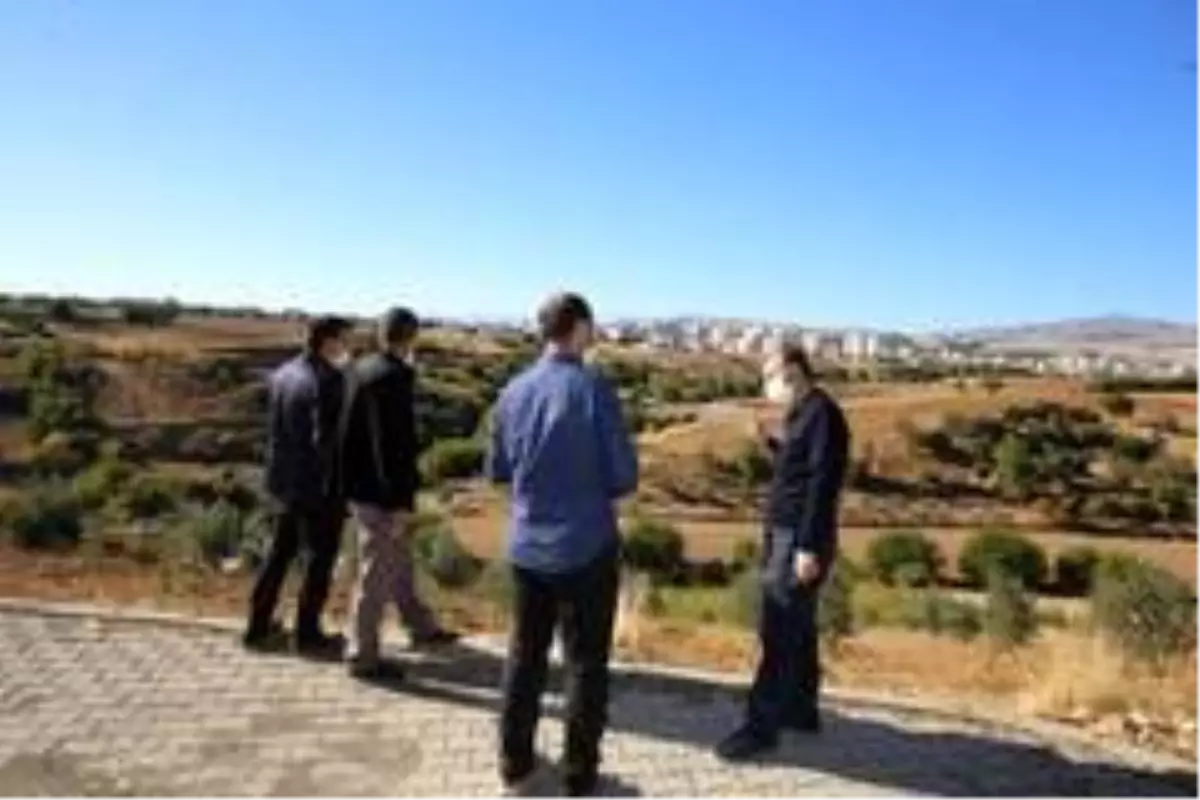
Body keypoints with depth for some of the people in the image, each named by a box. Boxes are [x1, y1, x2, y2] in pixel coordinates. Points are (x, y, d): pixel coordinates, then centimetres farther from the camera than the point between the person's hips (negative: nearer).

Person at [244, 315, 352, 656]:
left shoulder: (282, 375, 6)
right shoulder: (328, 381, -18)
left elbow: (275, 428, 11)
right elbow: (327, 437, -22)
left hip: (284, 481, 8)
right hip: (318, 485, -8)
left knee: (280, 553, 19)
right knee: (321, 558, 8)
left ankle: (258, 627, 27)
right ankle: (308, 634, 17)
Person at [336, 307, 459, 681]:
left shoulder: (360, 370, 7)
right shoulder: (392, 378, -21)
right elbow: (392, 444, -24)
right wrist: (401, 501, -21)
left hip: (360, 485, 10)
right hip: (379, 492, -10)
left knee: (399, 559, 22)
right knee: (376, 575, 2)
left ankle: (421, 628, 38)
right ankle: (363, 656, 15)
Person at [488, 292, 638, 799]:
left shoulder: (512, 393, 0)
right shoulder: (594, 389, -14)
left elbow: (497, 471, 10)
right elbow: (625, 477, -12)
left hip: (527, 547, 4)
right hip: (587, 548, -4)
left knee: (524, 656, 17)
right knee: (586, 663, 9)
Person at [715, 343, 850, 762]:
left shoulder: (821, 413, -15)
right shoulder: (801, 414, 15)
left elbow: (822, 483, -21)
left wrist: (808, 546, -23)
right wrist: (774, 443, 6)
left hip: (799, 538, -10)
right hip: (784, 533, 10)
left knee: (778, 634, -5)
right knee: (796, 629, 17)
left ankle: (761, 726, 2)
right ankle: (801, 709, 29)